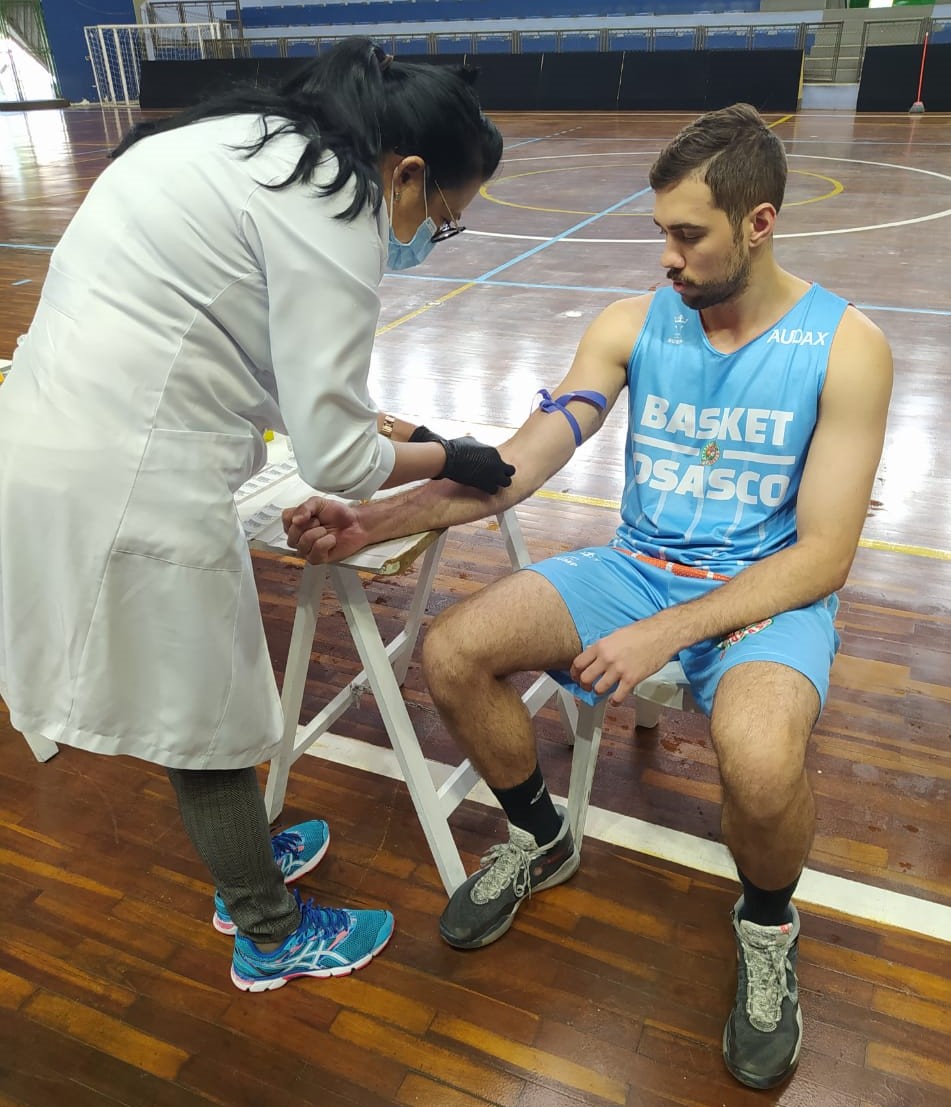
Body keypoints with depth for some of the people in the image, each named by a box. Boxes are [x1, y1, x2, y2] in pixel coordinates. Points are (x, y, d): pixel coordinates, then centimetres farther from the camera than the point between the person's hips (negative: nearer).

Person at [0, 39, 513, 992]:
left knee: (195, 690, 23)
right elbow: (332, 457, -14)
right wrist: (446, 458, 3)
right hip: (128, 480, -9)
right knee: (205, 718, 8)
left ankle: (244, 859, 45)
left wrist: (394, 428, 18)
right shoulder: (334, 213, -15)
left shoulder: (254, 147, 15)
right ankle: (271, 939, 32)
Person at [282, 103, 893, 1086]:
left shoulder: (843, 346, -10)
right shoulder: (634, 325, 0)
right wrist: (371, 524, -20)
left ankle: (766, 927, 3)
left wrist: (664, 633, -25)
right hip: (637, 566, 4)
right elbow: (517, 464, -7)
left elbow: (823, 555, -14)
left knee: (759, 762, -36)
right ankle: (540, 840, 14)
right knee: (451, 655, -15)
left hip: (768, 593, -3)